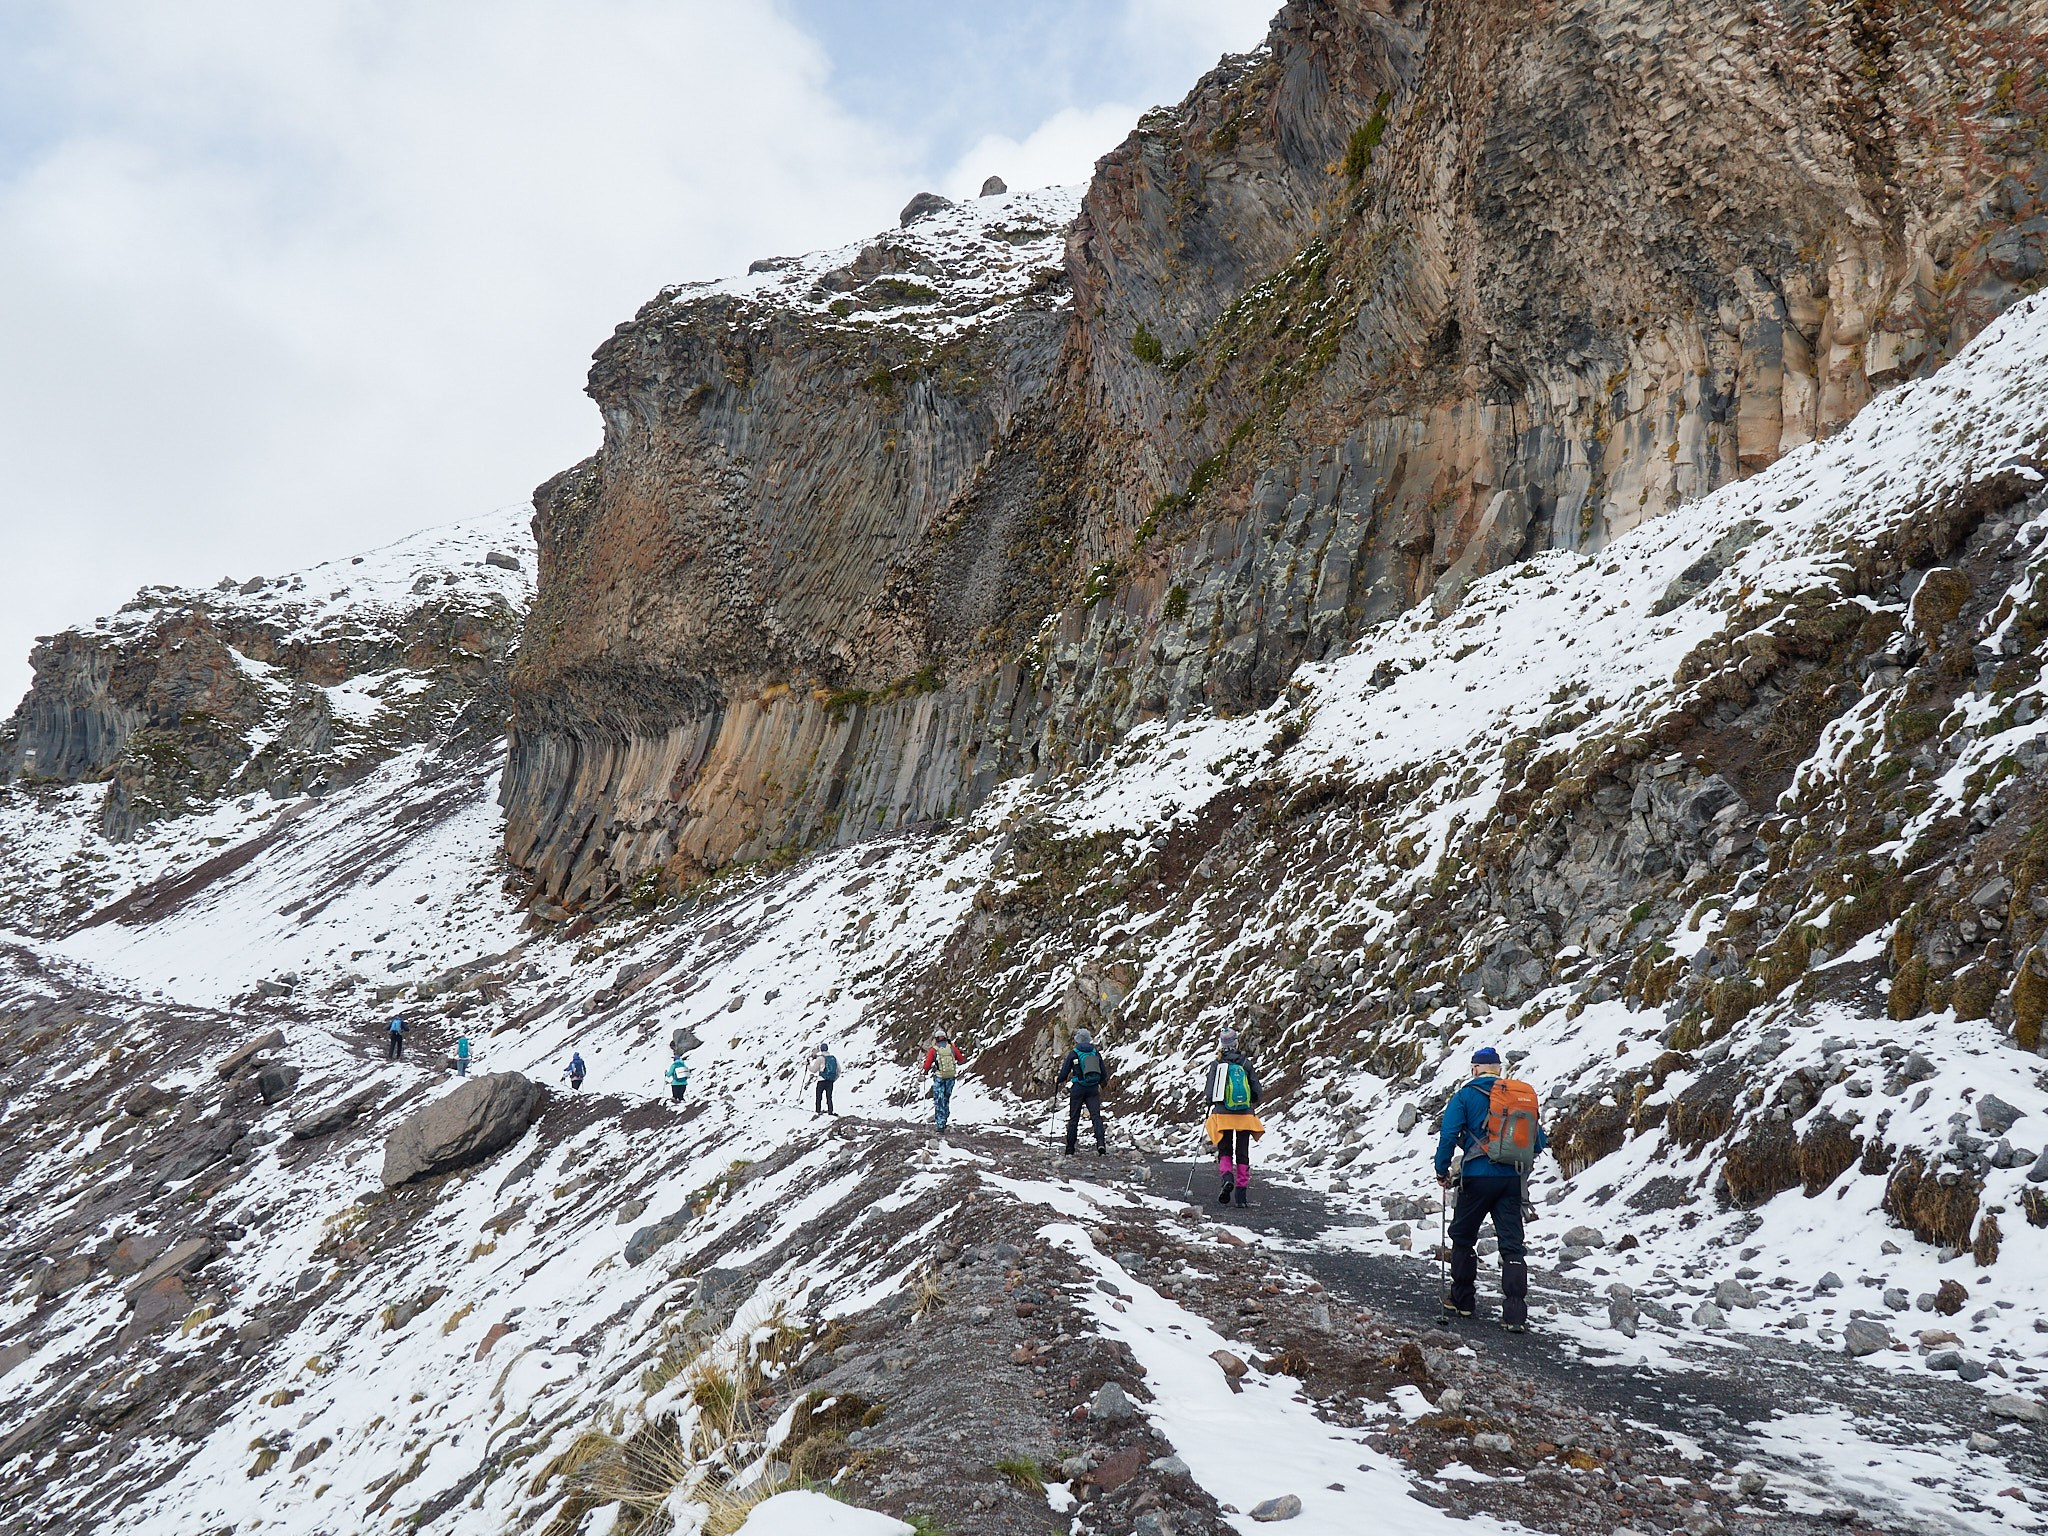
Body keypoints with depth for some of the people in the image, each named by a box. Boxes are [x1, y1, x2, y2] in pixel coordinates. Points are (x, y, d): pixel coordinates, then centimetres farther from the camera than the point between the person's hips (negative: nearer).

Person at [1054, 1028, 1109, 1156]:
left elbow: (1064, 1074, -1)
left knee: (1073, 1119, 7)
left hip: (1077, 1089, -2)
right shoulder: (1096, 1053, 7)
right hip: (1093, 1090, 2)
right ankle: (1101, 1143, -27)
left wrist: (1058, 1081, 20)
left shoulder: (1073, 1054, -2)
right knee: (1096, 1116, -5)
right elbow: (1104, 1075, 10)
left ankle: (1070, 1150, 11)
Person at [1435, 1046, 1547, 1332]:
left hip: (1478, 1177, -3)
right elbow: (1538, 1140, 13)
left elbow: (1448, 1134, -9)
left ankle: (1462, 1300, 22)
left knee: (1463, 1237, 15)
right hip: (1513, 1180, 3)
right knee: (1512, 1244, 3)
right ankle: (1516, 1314, -6)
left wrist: (1442, 1170, 3)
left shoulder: (1465, 1096, -2)